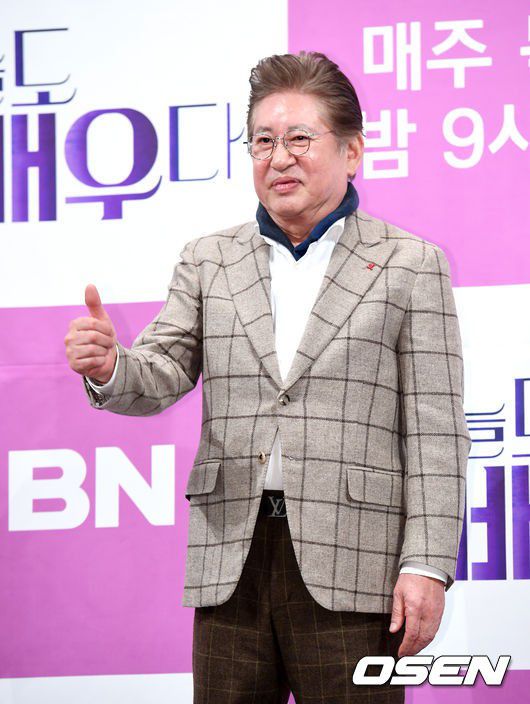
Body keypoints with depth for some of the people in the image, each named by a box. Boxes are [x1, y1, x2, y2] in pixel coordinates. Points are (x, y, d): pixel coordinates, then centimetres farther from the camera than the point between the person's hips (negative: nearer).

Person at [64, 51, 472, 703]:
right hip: (231, 558, 3)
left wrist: (427, 564, -8)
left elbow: (434, 430, 0)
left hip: (351, 559, -3)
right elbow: (163, 374, 5)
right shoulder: (208, 260, 15)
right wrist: (109, 369, -20)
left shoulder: (410, 264, 5)